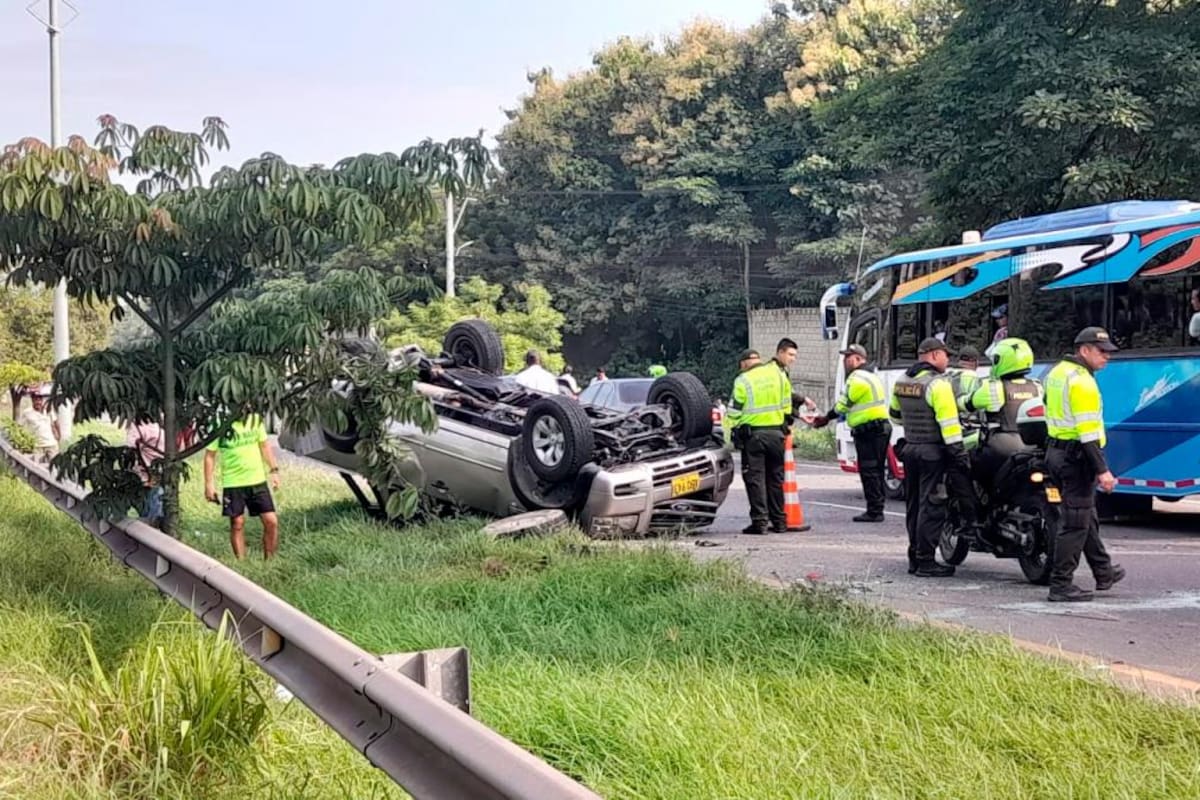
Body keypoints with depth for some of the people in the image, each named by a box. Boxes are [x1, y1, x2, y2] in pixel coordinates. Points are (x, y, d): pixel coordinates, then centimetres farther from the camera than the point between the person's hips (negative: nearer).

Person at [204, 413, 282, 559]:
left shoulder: (256, 420, 4)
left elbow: (264, 445, 13)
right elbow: (210, 455, -2)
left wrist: (274, 470, 6)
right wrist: (208, 483, -7)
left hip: (258, 480, 3)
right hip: (233, 483, -3)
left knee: (271, 521, -2)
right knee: (237, 524, 2)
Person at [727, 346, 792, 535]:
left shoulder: (743, 381, -7)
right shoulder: (778, 374, 7)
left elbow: (734, 411, -5)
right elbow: (787, 405, 13)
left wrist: (735, 431, 7)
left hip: (752, 434, -4)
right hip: (776, 432, 4)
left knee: (755, 478, -1)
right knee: (776, 477, 11)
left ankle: (759, 521, -5)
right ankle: (779, 521, 14)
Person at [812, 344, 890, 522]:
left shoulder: (857, 379, -14)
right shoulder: (872, 377, 20)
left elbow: (843, 404, -8)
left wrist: (826, 418, 8)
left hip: (868, 431, -10)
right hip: (881, 428, 10)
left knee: (869, 472, -7)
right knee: (876, 472, 14)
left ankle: (874, 511, -6)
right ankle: (877, 510, 18)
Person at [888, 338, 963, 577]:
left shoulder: (902, 381, 10)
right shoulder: (937, 383, -15)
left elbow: (895, 413, 24)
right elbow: (948, 421, -19)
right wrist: (958, 453, -17)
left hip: (910, 449, 8)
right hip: (932, 452, -8)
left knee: (914, 504, 14)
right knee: (931, 507, -5)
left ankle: (915, 557, 19)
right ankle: (925, 561, -5)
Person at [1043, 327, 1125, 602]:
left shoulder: (1056, 372, 12)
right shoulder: (1081, 381, -19)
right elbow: (1088, 431, -23)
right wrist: (1102, 470, -23)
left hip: (1056, 451, 10)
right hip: (1077, 457, -10)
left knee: (1087, 517, 21)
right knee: (1076, 523, -4)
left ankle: (1103, 572, 34)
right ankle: (1060, 586, -2)